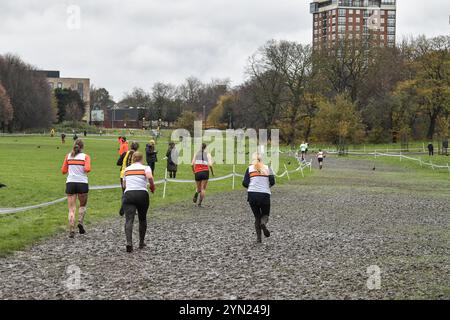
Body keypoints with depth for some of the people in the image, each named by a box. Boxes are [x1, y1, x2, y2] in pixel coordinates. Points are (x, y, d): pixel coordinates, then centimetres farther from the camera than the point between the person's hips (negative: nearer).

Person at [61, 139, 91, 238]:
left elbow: (63, 171, 7)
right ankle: (81, 222, 1)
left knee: (71, 209, 2)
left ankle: (71, 230, -8)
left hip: (70, 183, 1)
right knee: (83, 205, 22)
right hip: (82, 183, -1)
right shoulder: (85, 156, -1)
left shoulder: (68, 156, 7)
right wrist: (84, 170, 7)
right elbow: (87, 169, -15)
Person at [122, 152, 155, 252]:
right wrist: (152, 186, 0)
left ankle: (129, 242, -29)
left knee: (129, 220, -9)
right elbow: (150, 177, -17)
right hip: (142, 194, -1)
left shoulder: (127, 169, 15)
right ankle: (141, 243, 28)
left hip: (128, 195, 1)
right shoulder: (145, 168, 5)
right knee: (142, 219, 19)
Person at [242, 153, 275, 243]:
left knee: (257, 216, 15)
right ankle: (263, 223, -18)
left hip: (252, 195, 1)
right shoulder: (267, 168, 8)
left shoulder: (249, 169, 8)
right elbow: (272, 181, -3)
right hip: (265, 194, -1)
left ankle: (258, 237, 3)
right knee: (265, 214, 17)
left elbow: (245, 183, -1)